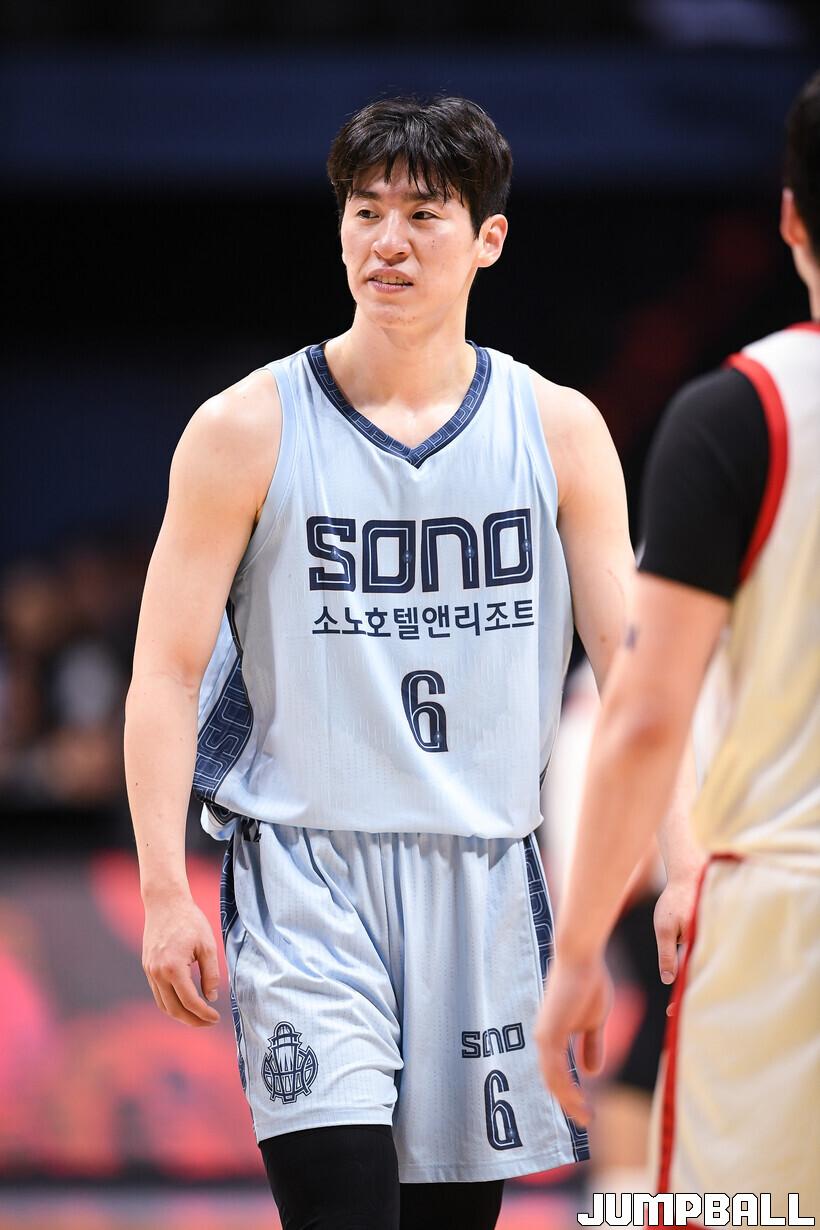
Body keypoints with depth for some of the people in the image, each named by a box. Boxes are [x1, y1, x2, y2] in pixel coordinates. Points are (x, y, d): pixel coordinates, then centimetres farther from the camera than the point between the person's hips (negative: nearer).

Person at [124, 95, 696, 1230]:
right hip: (306, 878, -3)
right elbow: (167, 672, -2)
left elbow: (631, 663, 4)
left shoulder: (558, 430, 5)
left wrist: (684, 869, -7)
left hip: (487, 880, 3)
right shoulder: (248, 431, -2)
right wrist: (165, 893, -10)